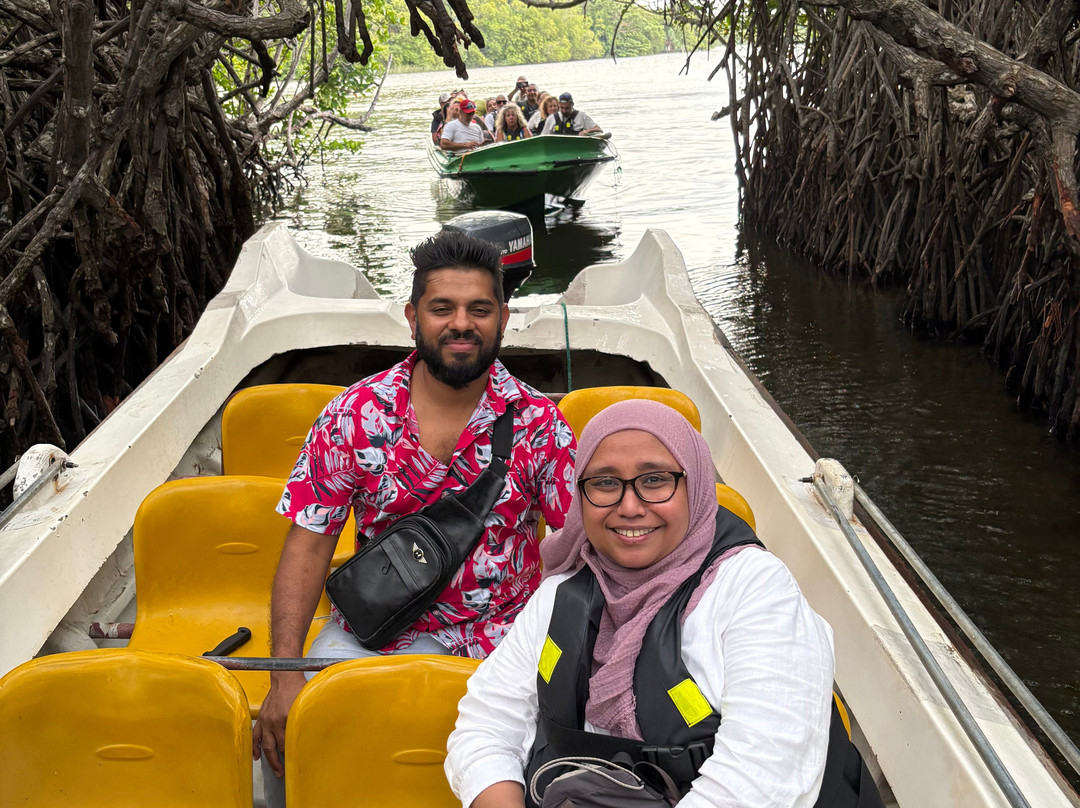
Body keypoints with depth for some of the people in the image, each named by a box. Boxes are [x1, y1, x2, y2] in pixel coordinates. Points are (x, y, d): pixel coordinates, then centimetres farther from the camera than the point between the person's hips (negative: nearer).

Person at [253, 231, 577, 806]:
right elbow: (308, 544, -4)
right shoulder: (353, 416, -4)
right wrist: (285, 675, -14)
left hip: (503, 628, 0)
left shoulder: (538, 423, -5)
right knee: (284, 733, -20)